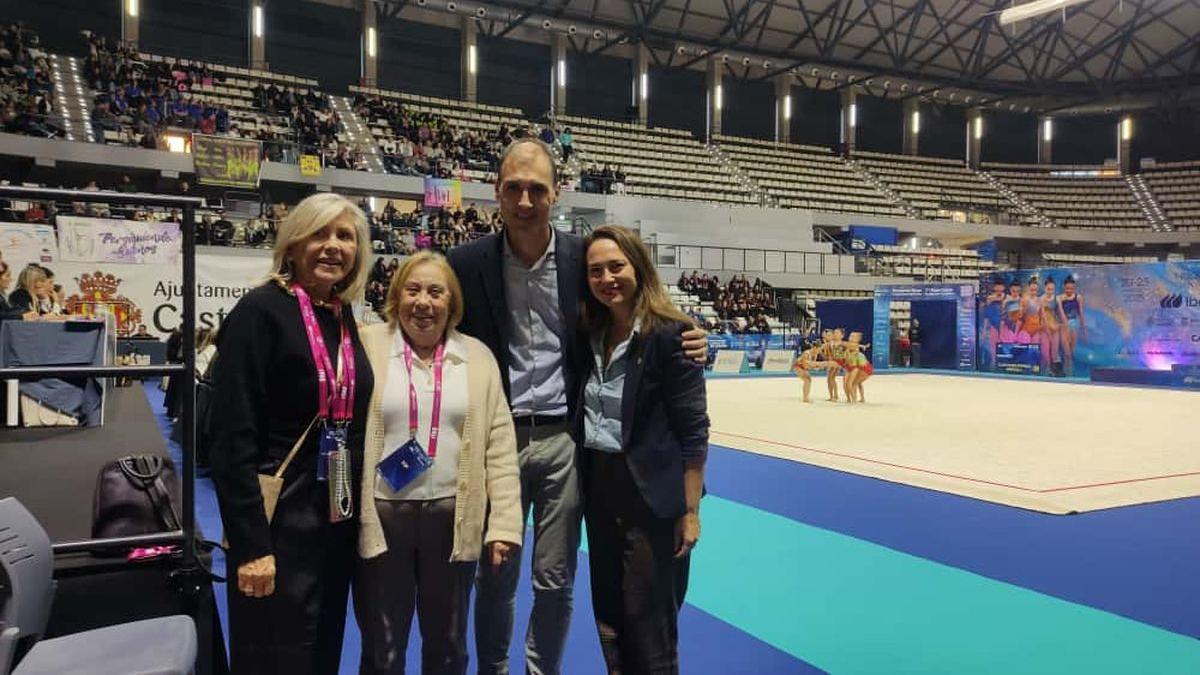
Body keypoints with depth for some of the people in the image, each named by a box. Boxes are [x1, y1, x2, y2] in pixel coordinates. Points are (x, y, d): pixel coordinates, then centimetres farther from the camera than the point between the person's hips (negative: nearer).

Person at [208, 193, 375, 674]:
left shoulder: (345, 318, 8)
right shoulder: (260, 312, -13)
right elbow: (232, 438, -18)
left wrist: (355, 511, 12)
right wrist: (251, 543, -20)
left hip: (338, 518, 7)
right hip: (279, 520, -7)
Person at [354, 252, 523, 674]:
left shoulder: (478, 357, 4)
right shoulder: (368, 347, -1)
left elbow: (499, 444, 1)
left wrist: (504, 522, -4)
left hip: (453, 517, 2)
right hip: (382, 515, -1)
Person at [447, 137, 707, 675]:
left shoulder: (582, 258, -2)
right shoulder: (467, 263, -4)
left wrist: (685, 343, -12)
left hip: (562, 438, 0)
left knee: (555, 580, 11)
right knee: (494, 576, 12)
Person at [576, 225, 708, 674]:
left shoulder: (669, 333, -15)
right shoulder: (592, 334, 4)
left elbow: (693, 430, -14)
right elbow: (586, 415, 11)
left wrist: (690, 511, -14)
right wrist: (586, 484, 7)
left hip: (651, 494, -6)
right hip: (599, 488, 7)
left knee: (649, 621, 7)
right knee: (608, 616, 17)